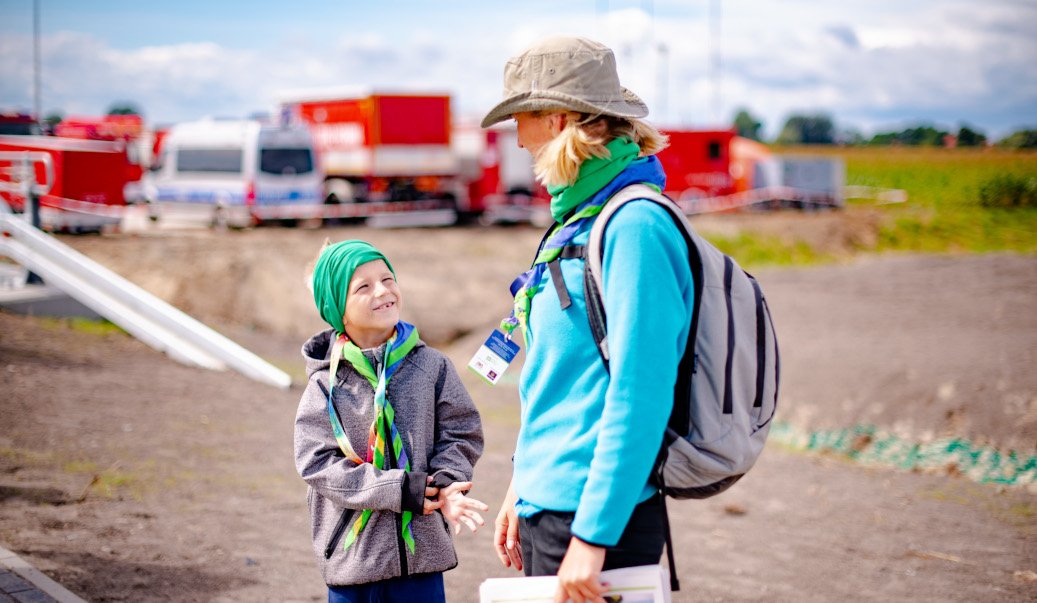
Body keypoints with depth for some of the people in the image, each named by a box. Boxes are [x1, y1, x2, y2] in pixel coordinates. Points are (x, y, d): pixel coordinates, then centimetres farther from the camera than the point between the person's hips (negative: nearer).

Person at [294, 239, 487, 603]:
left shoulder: (431, 366, 1)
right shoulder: (327, 384, -4)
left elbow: (462, 435, 4)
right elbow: (317, 462, -11)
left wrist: (443, 486, -17)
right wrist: (400, 490, -17)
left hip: (421, 547, 1)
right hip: (351, 554, -1)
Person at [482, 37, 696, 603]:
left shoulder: (635, 226, -17)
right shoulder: (581, 217, 13)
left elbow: (639, 396, -22)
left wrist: (593, 535, -23)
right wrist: (522, 485, 20)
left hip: (596, 515, -9)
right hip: (549, 504, 9)